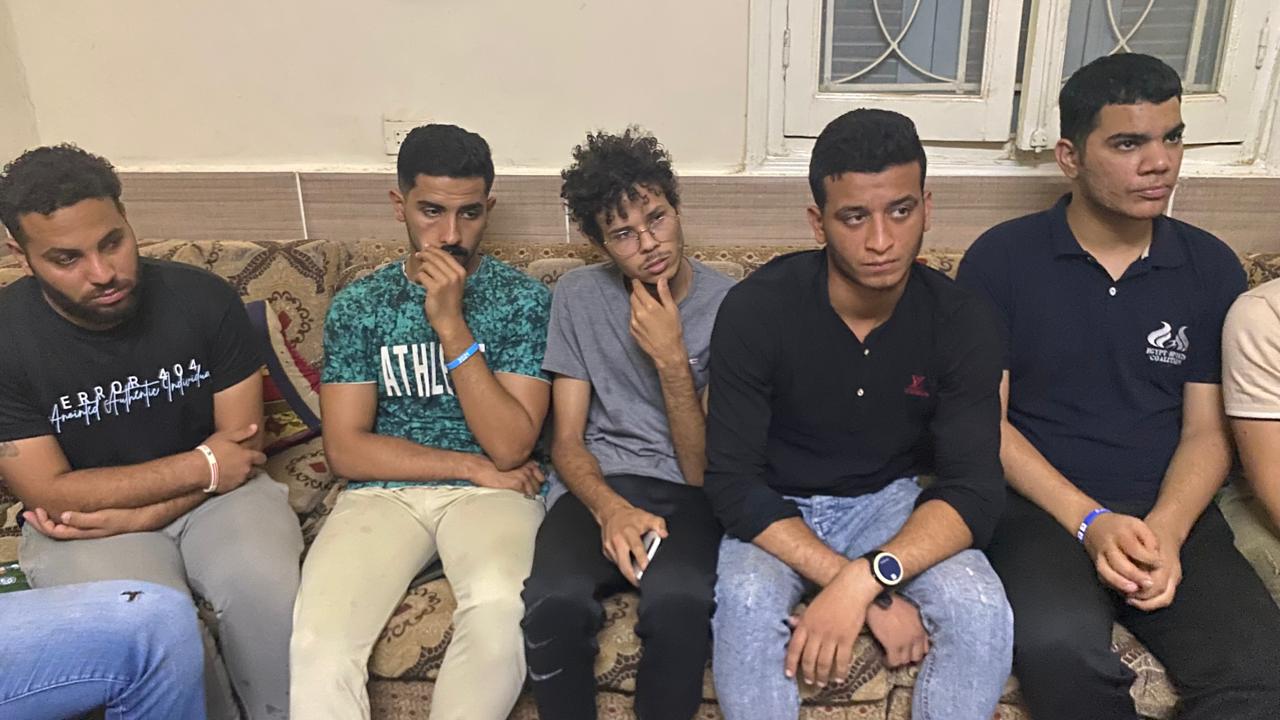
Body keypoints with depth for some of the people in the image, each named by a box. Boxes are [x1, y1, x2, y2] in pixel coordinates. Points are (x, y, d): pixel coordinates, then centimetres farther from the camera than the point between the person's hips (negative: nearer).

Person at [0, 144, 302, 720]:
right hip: (80, 520, 0)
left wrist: (136, 516, -16)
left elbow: (243, 448, -6)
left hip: (213, 492, 1)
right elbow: (50, 495, -12)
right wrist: (200, 466, -16)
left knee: (264, 588, -28)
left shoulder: (204, 298, -10)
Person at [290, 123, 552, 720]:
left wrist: (450, 323, -15)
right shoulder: (358, 304, 7)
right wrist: (473, 466, -6)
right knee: (317, 637, -28)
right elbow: (346, 450, 1)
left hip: (490, 494, -1)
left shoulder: (525, 299, 1)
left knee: (500, 608, -34)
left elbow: (510, 446, -9)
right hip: (382, 493, 1)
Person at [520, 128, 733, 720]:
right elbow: (567, 442, 3)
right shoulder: (579, 295, 3)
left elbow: (703, 471, -6)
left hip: (689, 495, -1)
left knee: (678, 601, -36)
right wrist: (610, 508, -18)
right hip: (598, 486, 2)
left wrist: (672, 359, -19)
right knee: (555, 603, -32)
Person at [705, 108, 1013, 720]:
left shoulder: (960, 321, -14)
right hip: (777, 507, -2)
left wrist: (863, 579, -37)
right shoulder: (755, 310, -21)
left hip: (893, 501, 2)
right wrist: (878, 596, -28)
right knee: (745, 604, -32)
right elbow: (733, 482, -22)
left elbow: (974, 490, -18)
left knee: (983, 614, -25)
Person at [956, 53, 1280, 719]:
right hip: (1040, 504, -2)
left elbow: (1207, 429, 7)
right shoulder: (1001, 258, -1)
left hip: (1172, 511, 3)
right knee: (1059, 644, -33)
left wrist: (1165, 530, -13)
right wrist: (1090, 521, -15)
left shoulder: (1212, 267, 8)